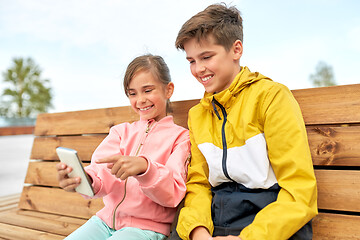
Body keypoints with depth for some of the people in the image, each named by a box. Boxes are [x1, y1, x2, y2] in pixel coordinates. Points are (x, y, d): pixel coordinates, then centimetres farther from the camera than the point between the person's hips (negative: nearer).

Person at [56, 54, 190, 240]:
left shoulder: (180, 137, -2)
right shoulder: (122, 131, 11)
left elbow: (173, 193, -13)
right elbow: (103, 173, -6)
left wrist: (144, 167, -31)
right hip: (107, 219, 4)